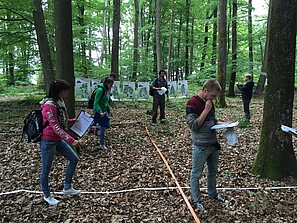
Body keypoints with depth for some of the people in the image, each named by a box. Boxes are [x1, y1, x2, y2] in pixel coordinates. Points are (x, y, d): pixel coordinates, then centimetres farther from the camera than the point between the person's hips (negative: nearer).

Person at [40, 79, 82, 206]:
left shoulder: (59, 103, 6)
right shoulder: (49, 106, -23)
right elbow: (56, 127, -27)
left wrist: (74, 120, 4)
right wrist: (71, 140, -31)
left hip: (58, 140, 9)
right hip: (48, 141, -9)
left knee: (74, 159, 11)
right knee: (46, 169, 8)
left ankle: (67, 188, 26)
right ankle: (47, 196, 28)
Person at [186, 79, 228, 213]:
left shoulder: (209, 102, 7)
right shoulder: (192, 104, -17)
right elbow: (193, 126, -23)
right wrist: (206, 110, -24)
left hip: (213, 144, 8)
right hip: (200, 146, -8)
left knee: (213, 171, 21)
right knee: (196, 174, 8)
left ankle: (212, 194, 41)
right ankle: (197, 200, 24)